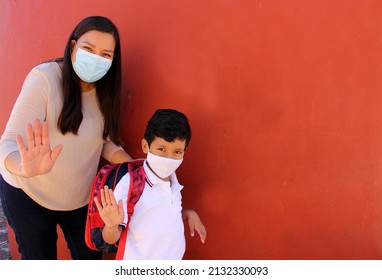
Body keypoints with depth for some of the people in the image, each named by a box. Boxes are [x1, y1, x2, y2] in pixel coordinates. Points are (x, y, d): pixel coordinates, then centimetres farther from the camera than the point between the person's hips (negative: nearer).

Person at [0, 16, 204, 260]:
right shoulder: (44, 79, -25)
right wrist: (26, 168, -55)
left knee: (90, 258, 14)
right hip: (28, 194, -4)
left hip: (80, 196, 5)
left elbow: (106, 141, 0)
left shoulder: (104, 89, -8)